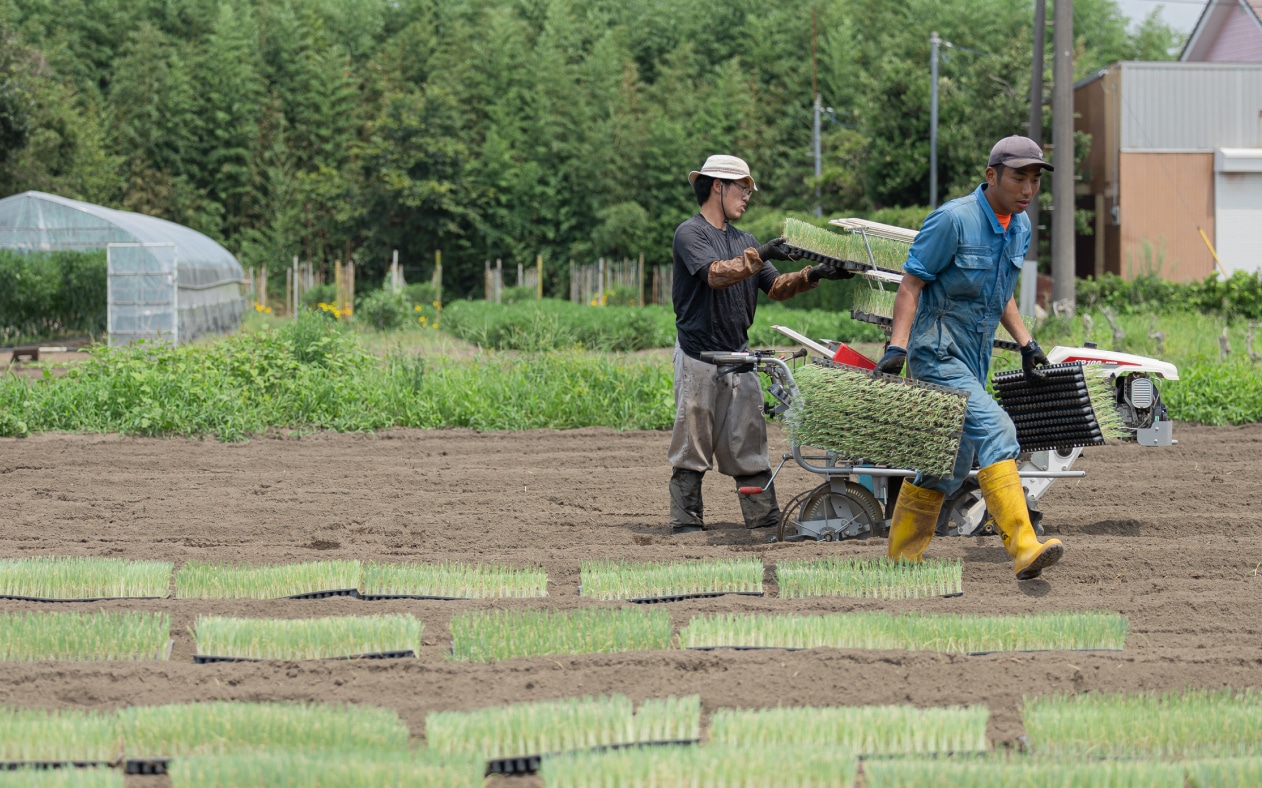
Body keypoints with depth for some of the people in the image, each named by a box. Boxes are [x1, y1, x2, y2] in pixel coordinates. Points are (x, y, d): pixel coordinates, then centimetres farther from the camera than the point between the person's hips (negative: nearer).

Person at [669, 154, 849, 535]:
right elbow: (716, 275, -21)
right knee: (693, 442, -4)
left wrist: (813, 275, 0)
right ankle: (686, 520, -2)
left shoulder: (743, 241, 19)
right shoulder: (690, 233, -5)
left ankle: (764, 518, 2)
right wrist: (758, 256, -26)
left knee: (749, 442, 3)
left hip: (738, 358, 7)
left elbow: (776, 288, 14)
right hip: (699, 357, -7)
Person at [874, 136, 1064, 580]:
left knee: (949, 464, 12)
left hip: (975, 359, 9)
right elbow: (911, 283, -14)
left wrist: (1026, 344, 16)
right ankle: (1024, 549, -31)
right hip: (937, 354, -9)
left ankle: (901, 558, 22)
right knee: (995, 431, -23)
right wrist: (897, 347, -23)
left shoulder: (1020, 228, 10)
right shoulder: (954, 219, -15)